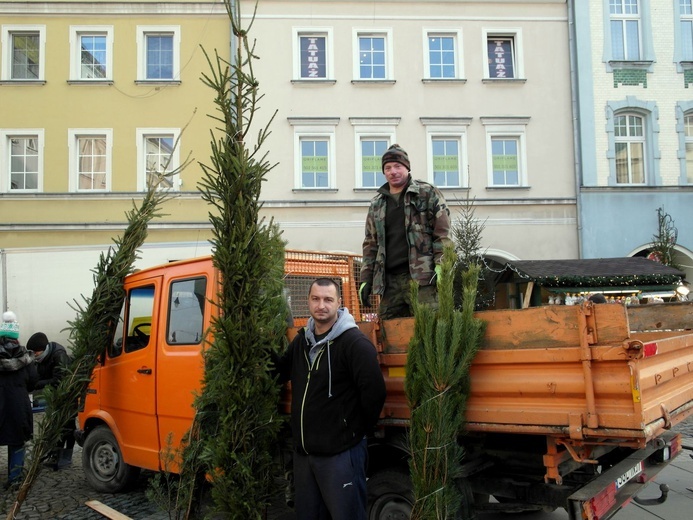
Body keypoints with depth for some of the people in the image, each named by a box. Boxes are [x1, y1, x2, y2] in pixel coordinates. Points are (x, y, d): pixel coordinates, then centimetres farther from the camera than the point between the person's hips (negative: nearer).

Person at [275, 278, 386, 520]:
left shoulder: (355, 342, -16)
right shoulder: (302, 340, 9)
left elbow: (374, 391, -21)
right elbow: (279, 373, 19)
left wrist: (358, 430, -10)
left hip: (341, 452, -7)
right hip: (302, 451, 8)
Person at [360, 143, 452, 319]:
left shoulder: (428, 194, 5)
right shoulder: (377, 204, 18)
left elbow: (443, 234, -1)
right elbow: (371, 244, 19)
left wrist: (441, 267, -12)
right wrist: (366, 279, 12)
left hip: (422, 277, -5)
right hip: (389, 280, 5)